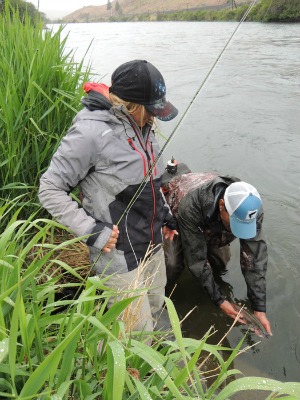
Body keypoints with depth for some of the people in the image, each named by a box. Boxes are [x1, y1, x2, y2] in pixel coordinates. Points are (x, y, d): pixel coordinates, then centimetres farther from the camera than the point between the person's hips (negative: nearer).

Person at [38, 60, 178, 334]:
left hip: (152, 243, 8)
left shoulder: (141, 126, 4)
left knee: (155, 307, 25)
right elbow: (50, 190, -16)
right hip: (119, 254, -8)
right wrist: (91, 230, -20)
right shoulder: (91, 132, -22)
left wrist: (164, 214, 15)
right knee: (138, 334, 4)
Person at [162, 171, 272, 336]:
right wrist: (219, 300, -31)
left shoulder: (250, 207, -35)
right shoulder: (190, 206, -46)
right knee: (172, 264, -22)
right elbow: (196, 259, -36)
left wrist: (259, 308, -30)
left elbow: (255, 258, -30)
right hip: (173, 212, -4)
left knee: (220, 262, -2)